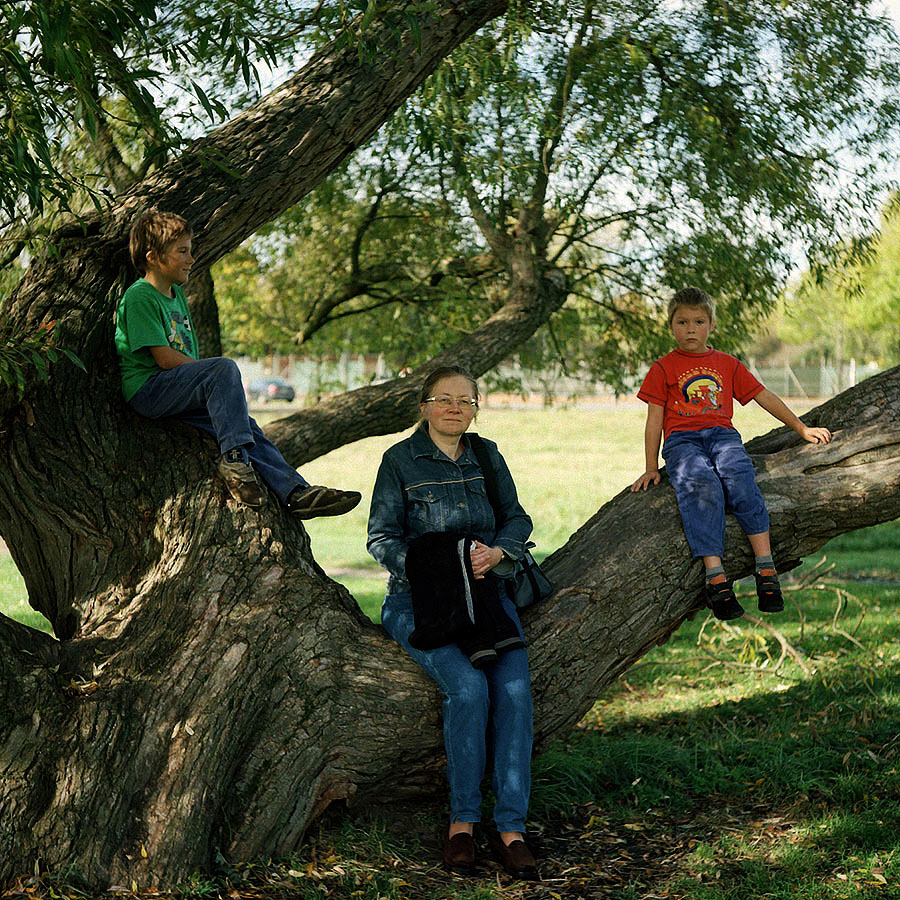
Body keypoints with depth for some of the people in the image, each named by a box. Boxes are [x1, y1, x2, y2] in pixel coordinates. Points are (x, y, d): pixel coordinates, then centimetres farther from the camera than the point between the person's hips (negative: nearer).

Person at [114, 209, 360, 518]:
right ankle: (233, 457, -29)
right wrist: (219, 376, -10)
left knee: (246, 425, -13)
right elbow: (165, 358, -16)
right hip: (147, 388, -8)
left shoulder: (177, 295, 21)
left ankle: (296, 491, -23)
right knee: (225, 368, -29)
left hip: (179, 395, 8)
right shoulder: (139, 296, -8)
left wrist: (219, 385, 3)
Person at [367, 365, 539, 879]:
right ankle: (461, 821, -14)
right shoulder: (400, 460, 2)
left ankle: (511, 826, -20)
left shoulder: (488, 457, 15)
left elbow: (517, 519, 13)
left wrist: (496, 551, -10)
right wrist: (436, 566, -16)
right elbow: (382, 537, -2)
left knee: (514, 688, -23)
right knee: (467, 687, -28)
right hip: (420, 599, -3)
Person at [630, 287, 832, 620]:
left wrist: (802, 428, 18)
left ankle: (766, 568, -36)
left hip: (721, 433, 2)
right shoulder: (663, 368, 14)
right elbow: (654, 419, 10)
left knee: (738, 474, -33)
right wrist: (651, 468, 2)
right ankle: (715, 576, -42)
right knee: (701, 483, -34)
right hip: (682, 439, -2)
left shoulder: (727, 364, 22)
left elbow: (764, 397, 23)